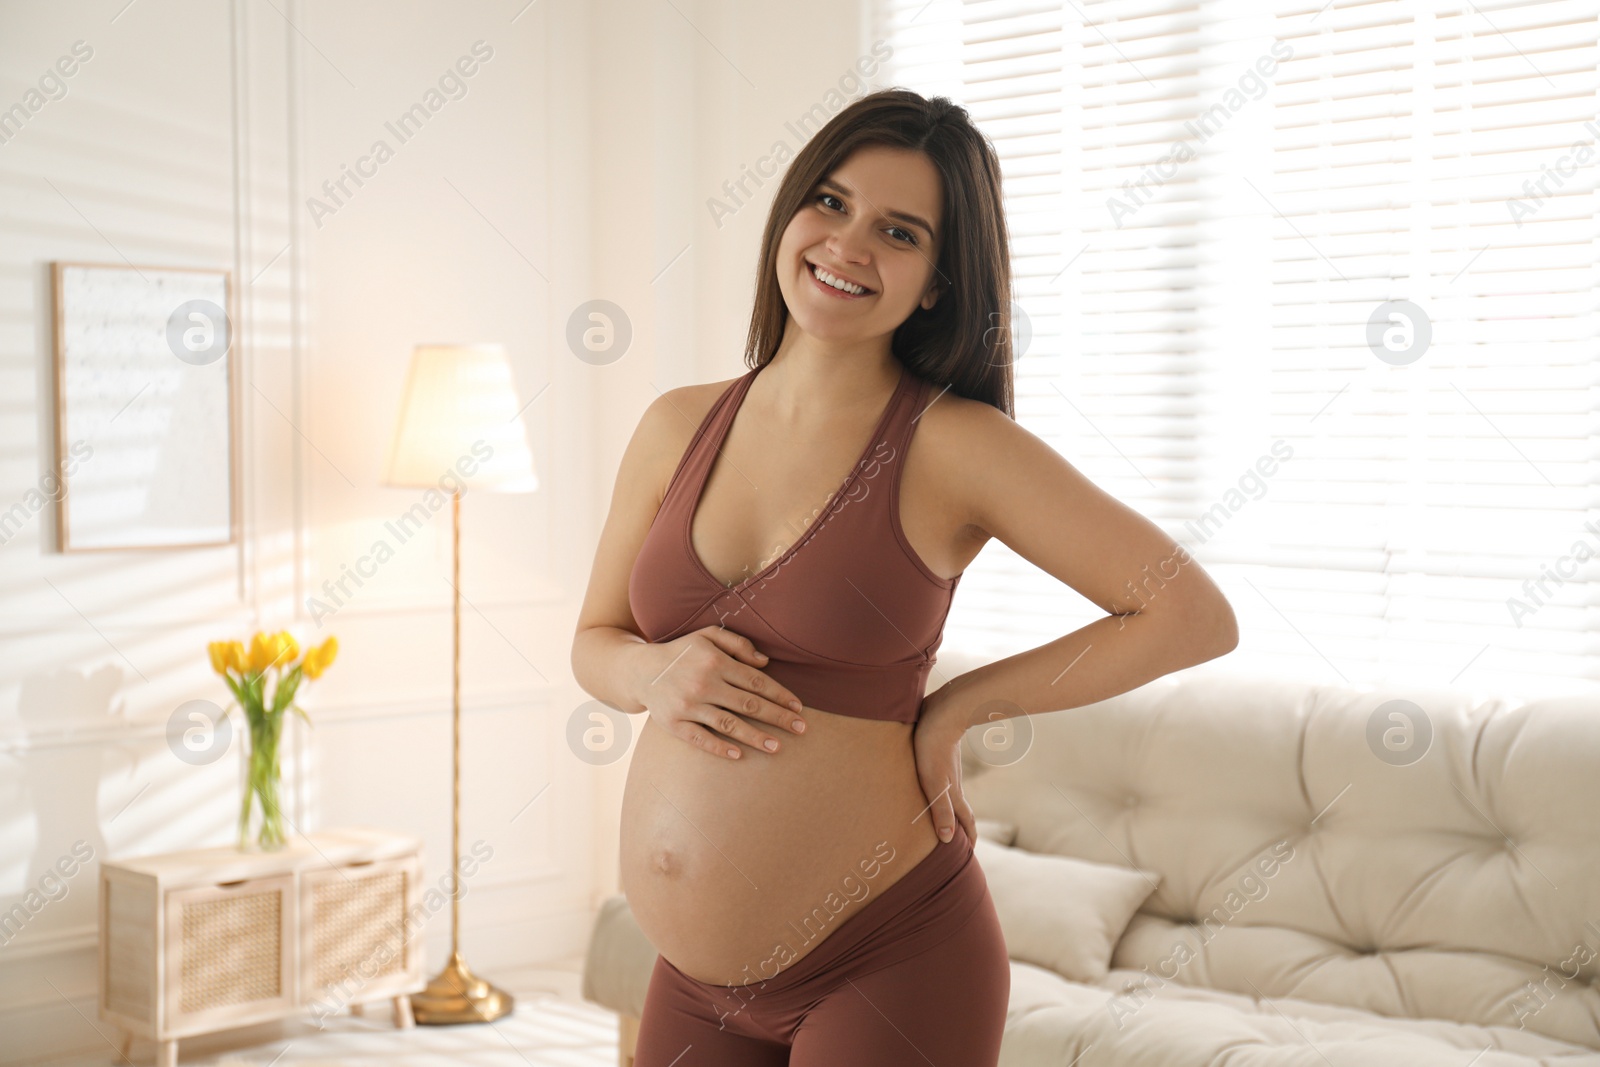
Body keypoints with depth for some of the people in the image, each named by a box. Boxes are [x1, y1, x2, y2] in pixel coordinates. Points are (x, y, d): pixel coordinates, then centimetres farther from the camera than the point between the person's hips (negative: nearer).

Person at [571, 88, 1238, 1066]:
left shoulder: (955, 445, -10)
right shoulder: (679, 427, 3)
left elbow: (1196, 617, -11)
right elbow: (594, 642, 13)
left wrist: (960, 706, -10)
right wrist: (658, 674, -9)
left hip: (888, 970, -4)